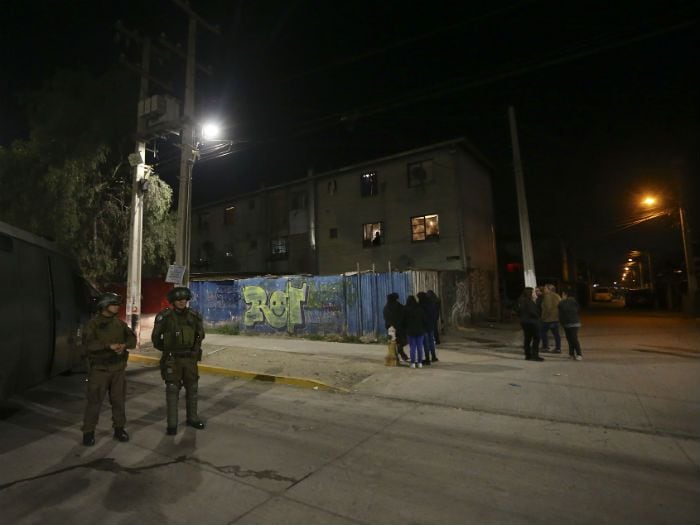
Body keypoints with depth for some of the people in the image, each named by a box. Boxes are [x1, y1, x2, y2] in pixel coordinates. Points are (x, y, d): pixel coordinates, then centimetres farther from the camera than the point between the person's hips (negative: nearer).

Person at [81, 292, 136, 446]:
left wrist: (124, 345, -20)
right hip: (99, 369, -4)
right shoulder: (93, 323, -7)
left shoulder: (120, 323, 7)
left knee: (119, 400, 10)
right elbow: (88, 343, -20)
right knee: (94, 401, 2)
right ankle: (88, 432, 17)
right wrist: (109, 345, -30)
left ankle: (119, 429, 22)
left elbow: (132, 338, 1)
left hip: (118, 368, 4)